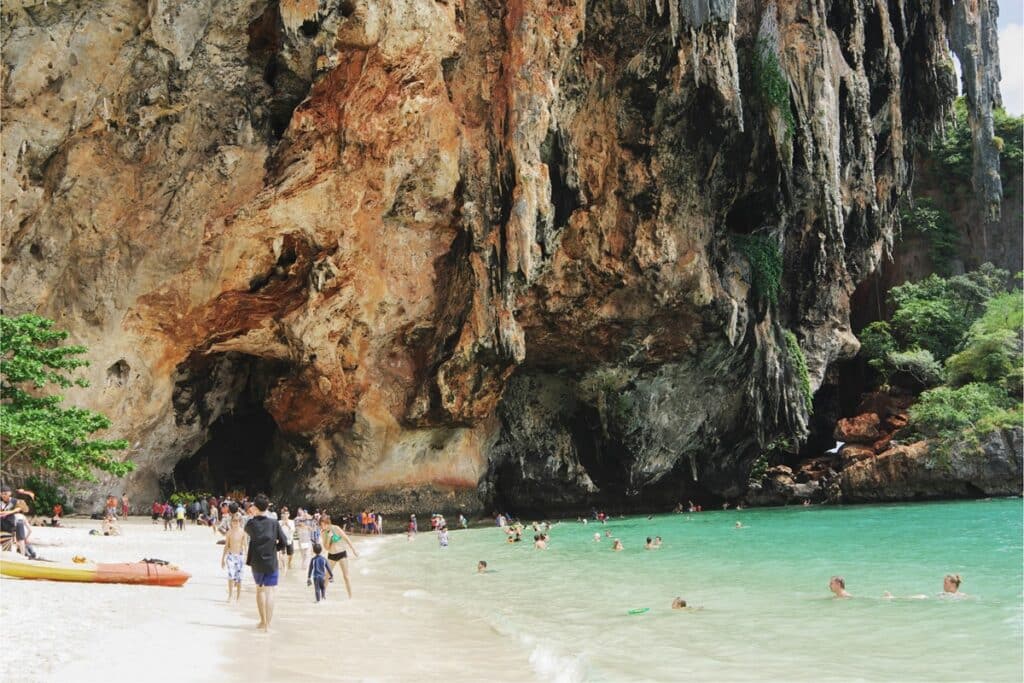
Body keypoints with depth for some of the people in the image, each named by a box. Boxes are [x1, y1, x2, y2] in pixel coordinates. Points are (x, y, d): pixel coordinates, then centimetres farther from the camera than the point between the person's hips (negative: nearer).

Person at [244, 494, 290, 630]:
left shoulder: (251, 523, -8)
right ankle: (268, 624, -6)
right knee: (269, 591, 0)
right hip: (271, 562, -1)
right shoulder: (274, 523, -8)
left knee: (260, 589, 20)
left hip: (256, 562, 2)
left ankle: (263, 621, 24)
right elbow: (284, 543, -7)